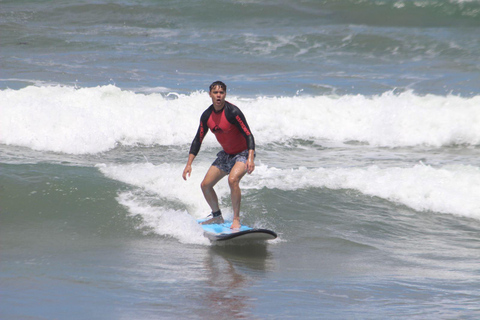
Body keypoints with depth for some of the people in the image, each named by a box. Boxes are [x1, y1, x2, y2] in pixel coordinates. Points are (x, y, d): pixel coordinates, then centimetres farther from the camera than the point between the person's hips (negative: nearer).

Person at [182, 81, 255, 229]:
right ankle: (217, 216, 26)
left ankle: (236, 220, -24)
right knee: (205, 185, 4)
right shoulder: (207, 116, -3)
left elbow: (248, 135, -25)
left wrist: (250, 159, -38)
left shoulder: (232, 112, -23)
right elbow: (198, 140, 5)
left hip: (243, 153, -7)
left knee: (233, 180, -33)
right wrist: (189, 164, -1)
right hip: (226, 154, 7)